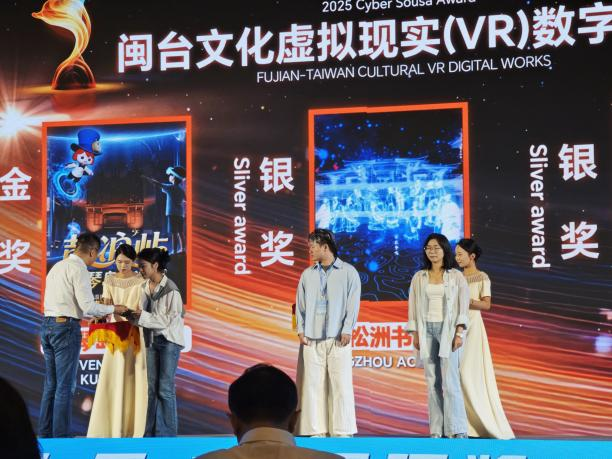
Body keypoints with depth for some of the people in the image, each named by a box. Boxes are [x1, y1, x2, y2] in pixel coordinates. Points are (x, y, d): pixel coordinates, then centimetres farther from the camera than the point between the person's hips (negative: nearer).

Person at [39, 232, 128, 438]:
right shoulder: (79, 269, -11)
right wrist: (113, 309, -2)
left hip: (48, 325, 9)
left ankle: (45, 433, 17)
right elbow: (87, 306, -17)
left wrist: (91, 313, 25)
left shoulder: (57, 266, 17)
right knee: (65, 386, -3)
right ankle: (60, 436, -1)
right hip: (66, 328, -9)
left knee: (51, 383, 14)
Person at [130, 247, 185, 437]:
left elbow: (164, 321, -19)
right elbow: (143, 315, 8)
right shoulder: (146, 287, 4)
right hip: (152, 340, 7)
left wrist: (141, 315, -25)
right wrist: (133, 314, -11)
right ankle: (151, 432, 14)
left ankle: (167, 433, 0)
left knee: (165, 388, -7)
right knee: (152, 388, 9)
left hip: (169, 340, -7)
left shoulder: (170, 290, -16)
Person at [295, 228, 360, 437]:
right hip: (312, 338, 3)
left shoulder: (348, 272, 4)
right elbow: (300, 304, 14)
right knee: (314, 385, 0)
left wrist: (347, 330, -8)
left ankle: (343, 431, 1)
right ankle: (317, 431, 5)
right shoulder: (307, 274, 14)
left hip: (337, 337, -3)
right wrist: (300, 330, 4)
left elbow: (353, 303, 0)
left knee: (341, 384, -4)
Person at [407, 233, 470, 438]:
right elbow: (413, 306, 11)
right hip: (426, 331, 3)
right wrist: (415, 334, 3)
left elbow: (463, 306, 0)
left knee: (450, 381, -10)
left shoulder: (456, 276, 3)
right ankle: (436, 430, 4)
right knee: (432, 381, 1)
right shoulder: (419, 277, 11)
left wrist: (459, 333, -9)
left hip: (447, 330, -3)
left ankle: (457, 430, -8)